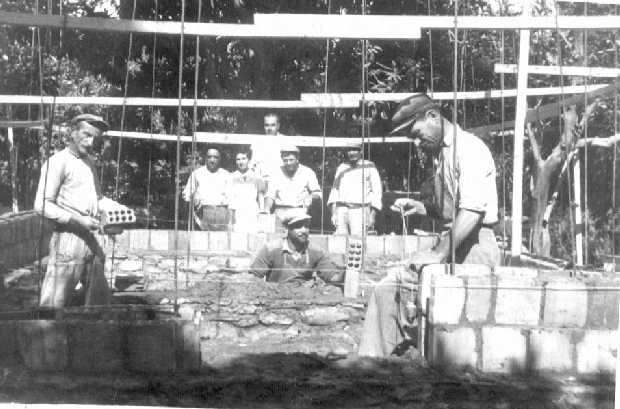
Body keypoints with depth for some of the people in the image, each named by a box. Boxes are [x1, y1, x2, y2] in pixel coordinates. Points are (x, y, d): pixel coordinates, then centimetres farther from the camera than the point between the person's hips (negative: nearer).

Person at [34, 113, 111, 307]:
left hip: (90, 240, 8)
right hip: (68, 238, -8)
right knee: (54, 303, -5)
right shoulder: (58, 161, -8)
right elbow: (42, 205, -15)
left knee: (99, 298, 12)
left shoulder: (87, 162, 18)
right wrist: (78, 220, -19)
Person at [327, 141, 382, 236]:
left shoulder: (369, 167, 8)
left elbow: (377, 190, 4)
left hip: (360, 210, -3)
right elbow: (335, 189, 18)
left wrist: (372, 215, -5)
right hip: (341, 209, 3)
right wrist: (333, 213, 5)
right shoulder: (342, 167, 19)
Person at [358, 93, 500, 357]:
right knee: (386, 289, 1)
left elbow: (472, 212, -22)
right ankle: (371, 360, 4)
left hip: (474, 248, -9)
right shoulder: (444, 152, 19)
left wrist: (439, 255, -25)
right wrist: (421, 208, 11)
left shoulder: (469, 148, -12)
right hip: (453, 243, 9)